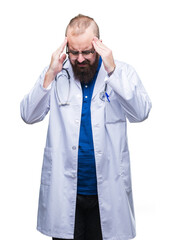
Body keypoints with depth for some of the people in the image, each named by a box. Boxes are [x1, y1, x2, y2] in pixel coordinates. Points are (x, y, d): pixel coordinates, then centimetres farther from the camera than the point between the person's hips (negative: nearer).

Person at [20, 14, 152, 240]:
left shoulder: (122, 72, 1)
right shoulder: (56, 74, 3)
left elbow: (141, 113, -14)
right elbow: (29, 116, -4)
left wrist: (112, 71, -21)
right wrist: (50, 75, -16)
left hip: (108, 189, 0)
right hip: (63, 190, 1)